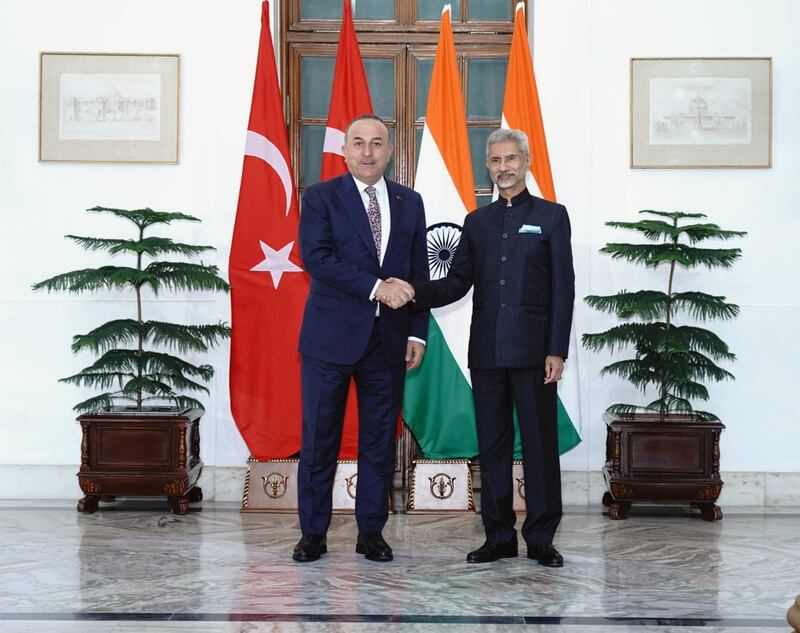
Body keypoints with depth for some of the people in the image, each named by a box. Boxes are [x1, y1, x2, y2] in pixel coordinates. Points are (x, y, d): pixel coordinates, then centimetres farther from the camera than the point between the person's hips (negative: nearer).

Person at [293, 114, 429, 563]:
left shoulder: (410, 202, 11)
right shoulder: (321, 198, 0)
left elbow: (419, 273, 12)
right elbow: (315, 257, -14)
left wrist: (417, 332, 4)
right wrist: (375, 286, -20)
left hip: (388, 340, 3)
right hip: (330, 337, -3)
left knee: (380, 440, 8)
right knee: (319, 439, 2)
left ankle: (371, 531, 18)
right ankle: (314, 532, 12)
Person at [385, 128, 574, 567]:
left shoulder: (551, 216, 3)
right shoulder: (476, 222, 14)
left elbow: (562, 288, -2)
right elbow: (456, 283, 9)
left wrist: (557, 350, -9)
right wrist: (414, 292, -10)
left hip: (532, 350, -4)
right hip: (486, 353, 4)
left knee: (540, 445, 0)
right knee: (492, 446, 7)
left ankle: (541, 538, 9)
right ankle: (499, 537, 16)